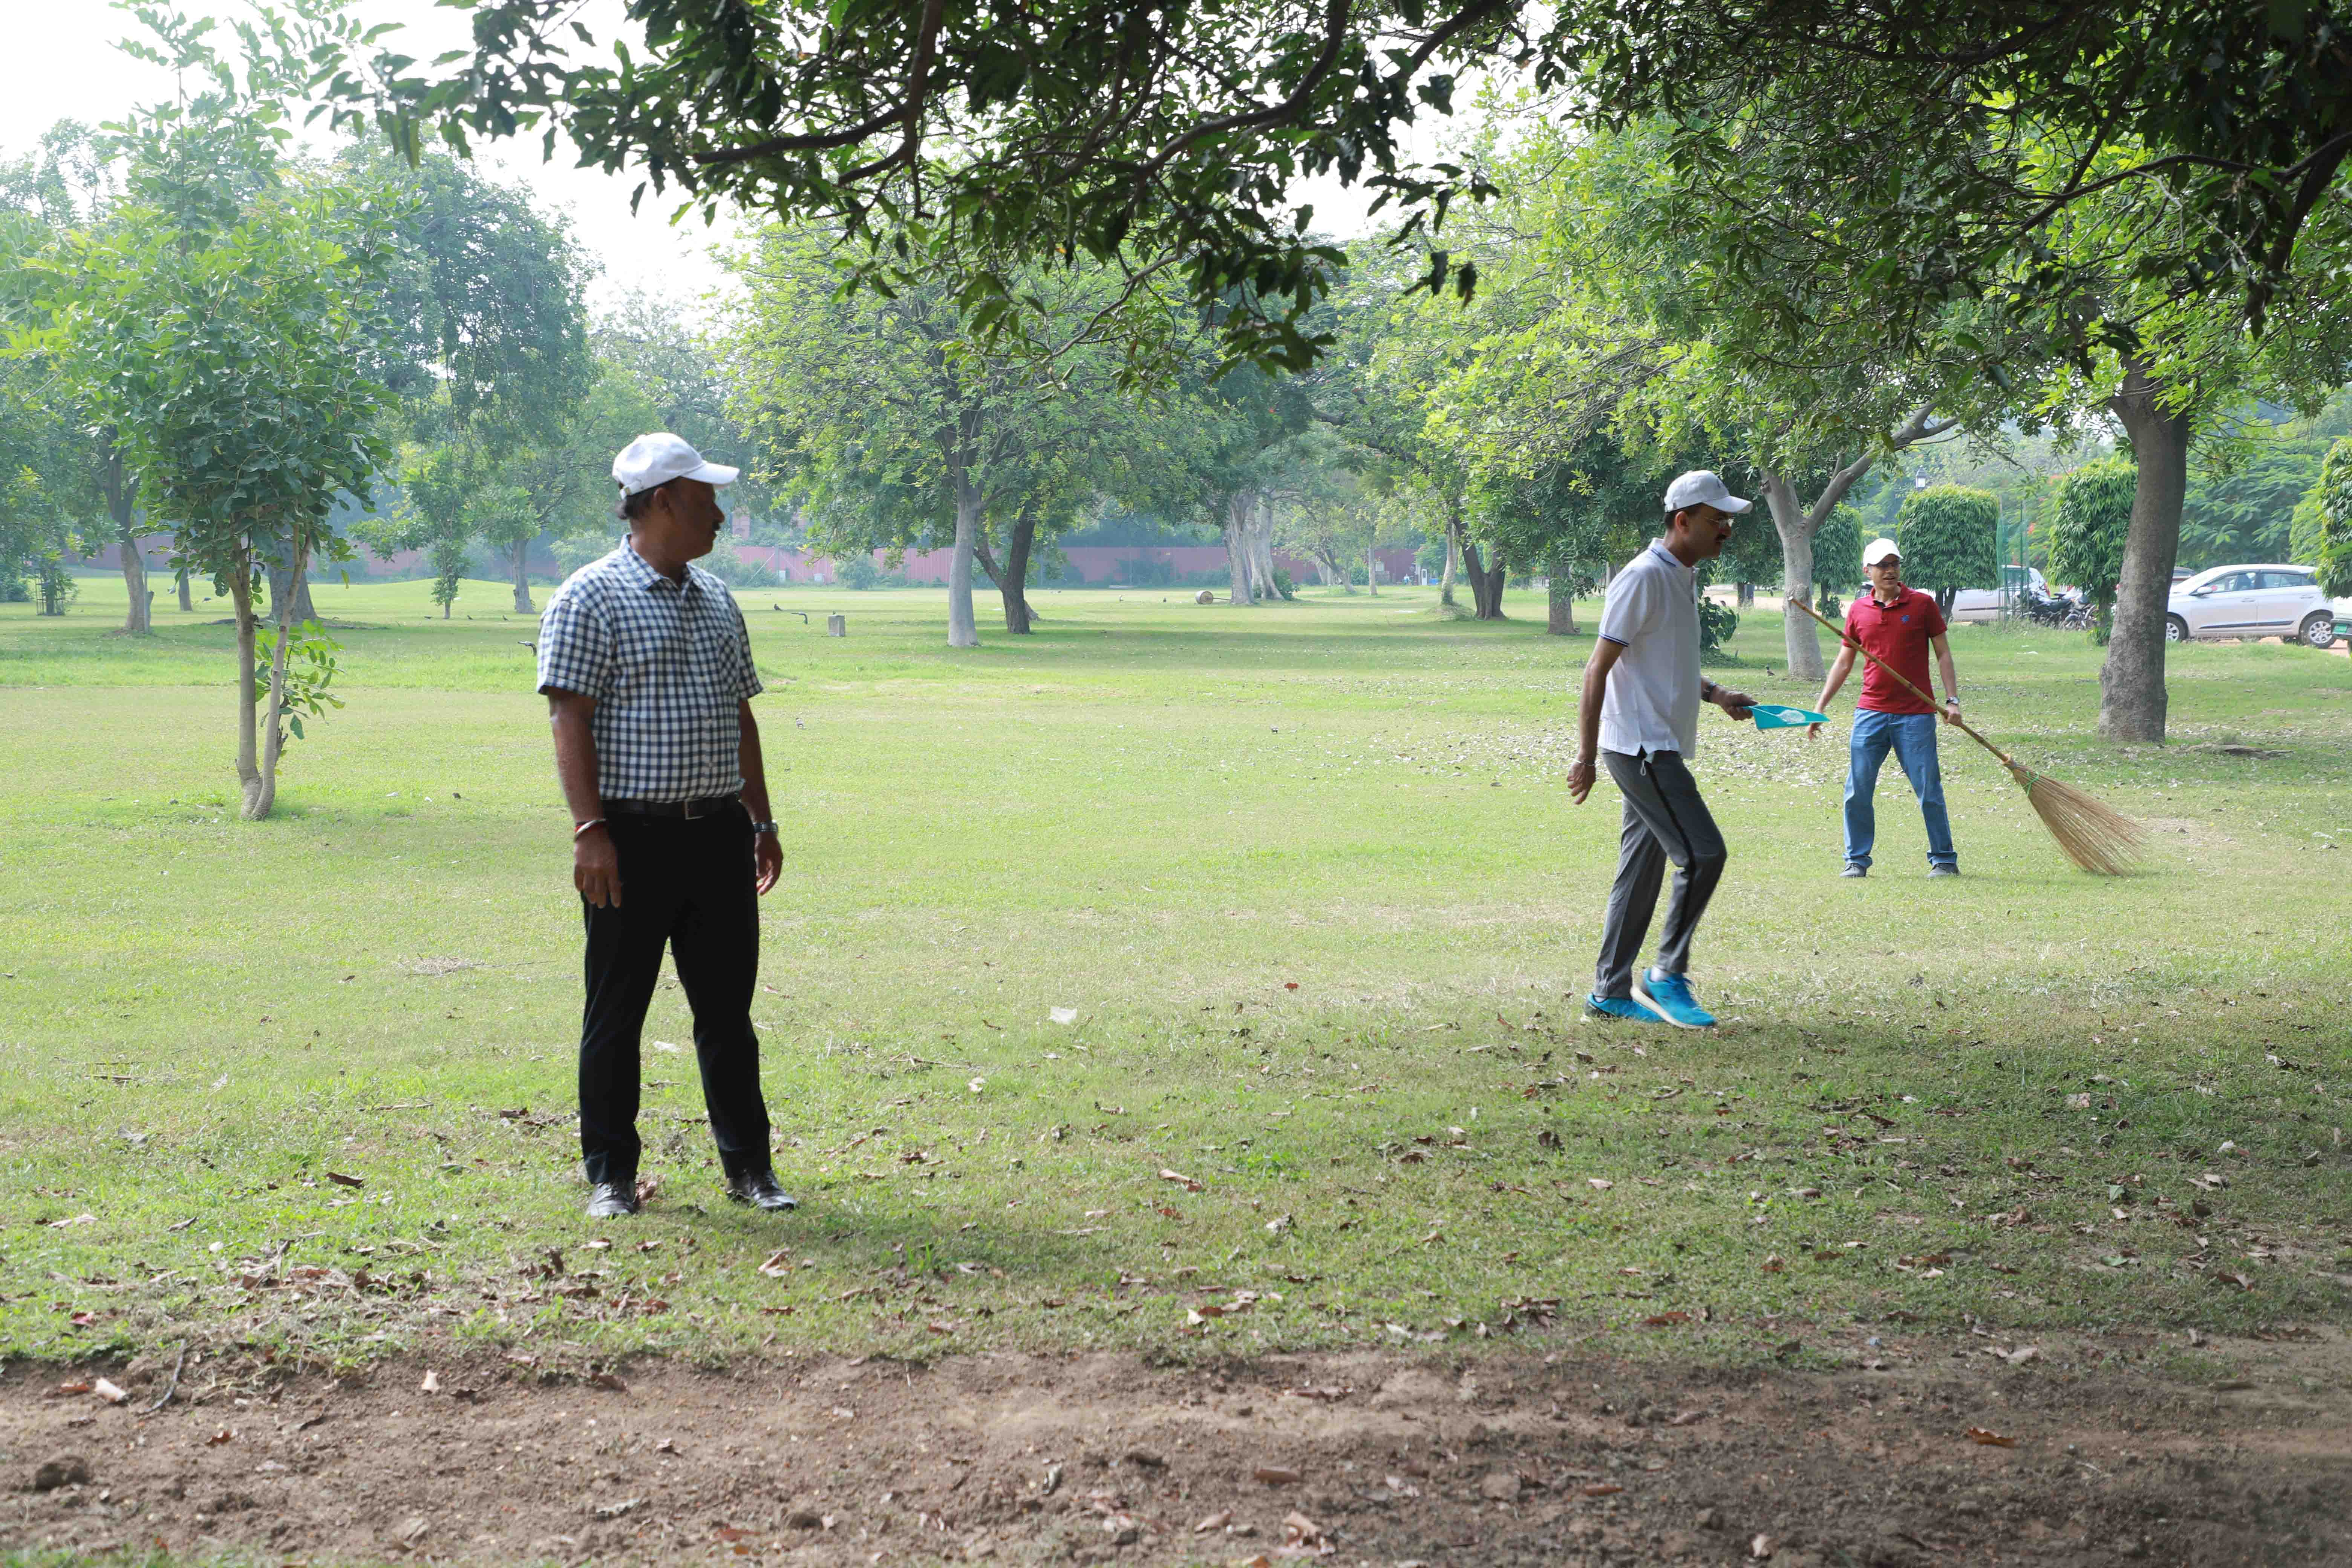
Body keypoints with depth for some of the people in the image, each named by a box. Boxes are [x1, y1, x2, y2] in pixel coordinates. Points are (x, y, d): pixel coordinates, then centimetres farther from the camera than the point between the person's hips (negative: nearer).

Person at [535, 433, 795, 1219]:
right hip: (633, 836, -6)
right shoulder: (590, 598, -6)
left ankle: (749, 1166, 18)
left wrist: (760, 819, 17)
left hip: (719, 833, 6)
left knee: (728, 1005, 10)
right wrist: (590, 830, -18)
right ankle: (610, 1175, 12)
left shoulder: (717, 601, 16)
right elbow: (569, 719, -11)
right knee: (617, 1011, 3)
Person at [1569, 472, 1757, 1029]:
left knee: (1643, 868, 12)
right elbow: (1599, 667, -17)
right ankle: (1668, 974, -3)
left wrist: (1714, 695, 15)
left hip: (1659, 749, 10)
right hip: (1639, 746, -10)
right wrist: (1586, 757, -19)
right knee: (1702, 853, -13)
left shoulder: (1684, 577, 15)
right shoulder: (1645, 578, -15)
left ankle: (1612, 991, 17)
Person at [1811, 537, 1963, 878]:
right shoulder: (1858, 610, 8)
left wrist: (1952, 700, -6)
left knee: (1929, 792, -1)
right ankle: (1857, 860, 10)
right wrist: (1820, 708, 10)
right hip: (1870, 713, 3)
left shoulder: (1923, 604, 1)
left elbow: (1943, 654, 4)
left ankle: (1944, 860, 10)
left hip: (1915, 715, -3)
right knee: (1857, 792, 0)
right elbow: (1844, 663, 15)